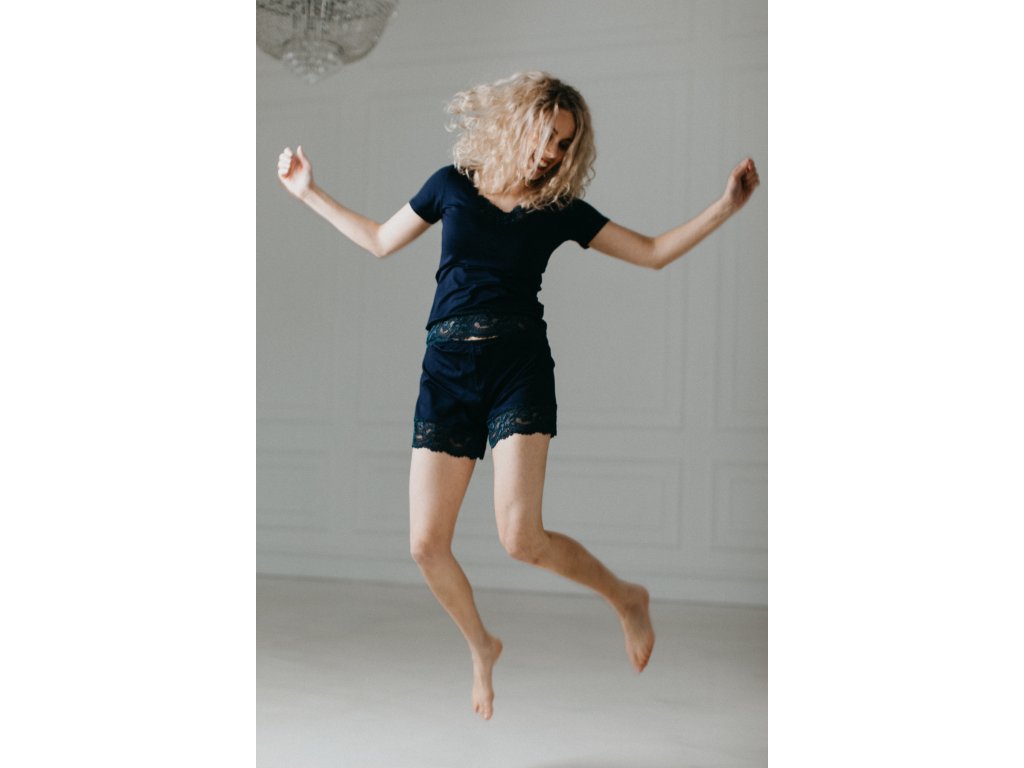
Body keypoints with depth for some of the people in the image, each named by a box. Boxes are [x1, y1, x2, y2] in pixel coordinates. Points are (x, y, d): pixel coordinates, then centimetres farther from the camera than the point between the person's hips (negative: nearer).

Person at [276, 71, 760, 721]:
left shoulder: (560, 208, 7)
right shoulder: (454, 185, 10)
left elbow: (654, 253, 8)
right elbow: (380, 241, 22)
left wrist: (725, 207, -2)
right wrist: (309, 192, 22)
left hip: (520, 365, -2)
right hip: (447, 369, 3)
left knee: (521, 537, -17)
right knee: (427, 544, 0)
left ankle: (627, 597, 10)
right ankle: (483, 647, 28)